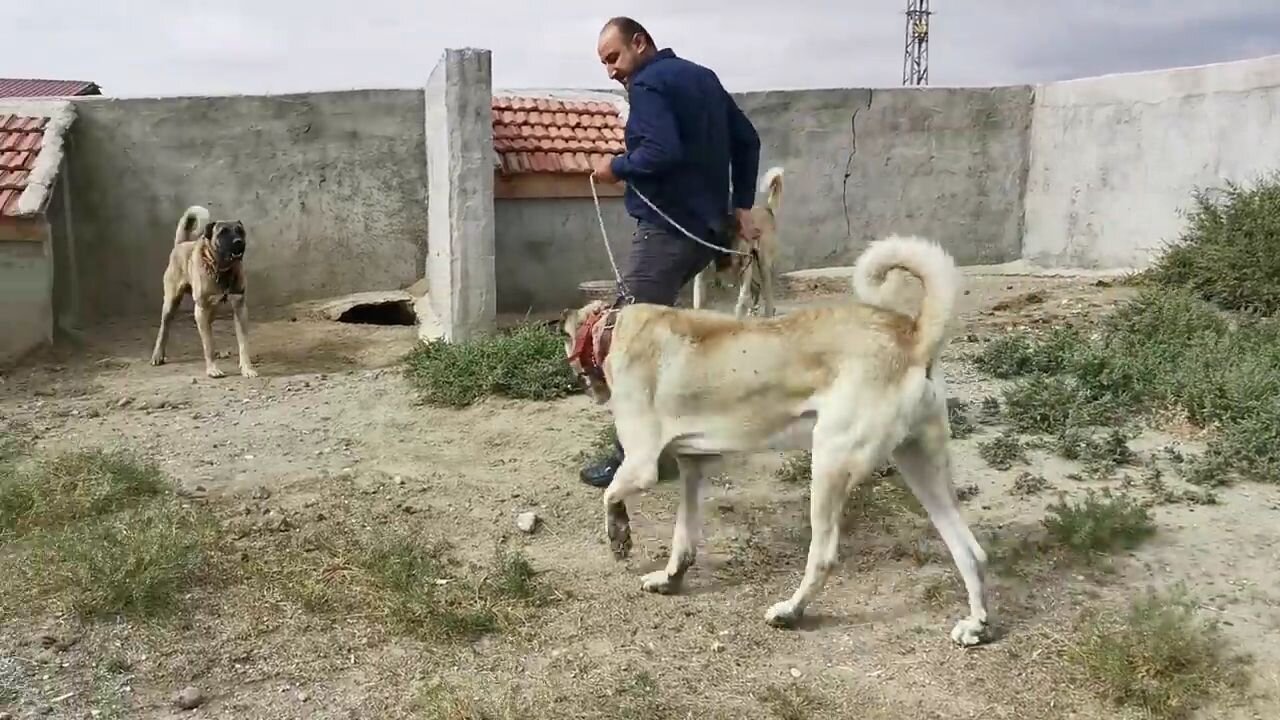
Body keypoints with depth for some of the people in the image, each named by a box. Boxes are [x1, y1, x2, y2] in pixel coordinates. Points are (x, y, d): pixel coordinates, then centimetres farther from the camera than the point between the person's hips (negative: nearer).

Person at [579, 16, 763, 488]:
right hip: (708, 228, 10)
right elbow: (747, 140, 18)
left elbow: (661, 152, -26)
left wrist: (616, 167, -9)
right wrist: (741, 208, 17)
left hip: (668, 229, -10)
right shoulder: (702, 76, 17)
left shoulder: (648, 84, -10)